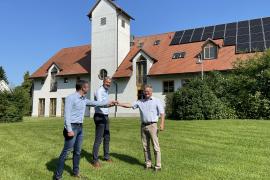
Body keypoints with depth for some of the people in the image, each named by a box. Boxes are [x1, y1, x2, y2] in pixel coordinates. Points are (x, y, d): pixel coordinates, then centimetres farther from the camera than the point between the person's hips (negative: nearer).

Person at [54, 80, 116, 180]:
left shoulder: (84, 100, 12)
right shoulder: (71, 98, -12)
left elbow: (95, 103, 25)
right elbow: (67, 115, -17)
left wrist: (108, 102, 28)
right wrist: (69, 130, -21)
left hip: (80, 127, 8)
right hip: (72, 127, -8)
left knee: (78, 151, 16)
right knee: (66, 152, -4)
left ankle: (76, 172, 30)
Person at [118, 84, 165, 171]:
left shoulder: (157, 101, 2)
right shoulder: (140, 102, 11)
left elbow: (162, 113, -2)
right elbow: (129, 105, 9)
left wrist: (162, 124, -14)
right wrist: (119, 104, -2)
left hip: (152, 125, -4)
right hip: (143, 126, 4)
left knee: (156, 146, -2)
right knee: (145, 146, 9)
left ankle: (158, 165, 6)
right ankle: (148, 163, 21)